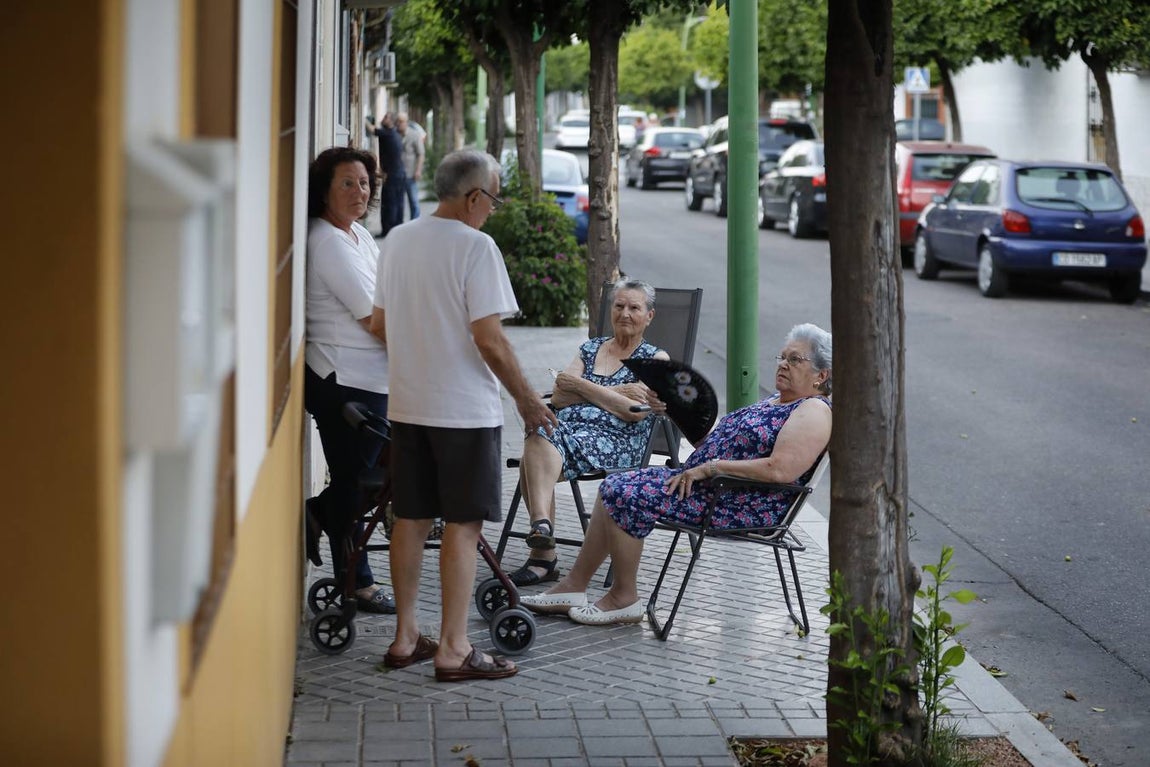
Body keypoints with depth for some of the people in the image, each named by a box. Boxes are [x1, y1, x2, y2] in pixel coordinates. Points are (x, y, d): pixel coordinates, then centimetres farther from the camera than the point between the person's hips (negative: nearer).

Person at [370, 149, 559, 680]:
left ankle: (405, 637, 19)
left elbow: (378, 325, 16)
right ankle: (452, 650, 1)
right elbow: (489, 340, -18)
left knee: (411, 519, 13)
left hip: (407, 403, 7)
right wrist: (527, 399, -7)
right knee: (463, 525, -1)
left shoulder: (397, 240, 8)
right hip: (465, 408, -7)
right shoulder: (475, 247, -14)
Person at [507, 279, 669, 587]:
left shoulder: (655, 359, 13)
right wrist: (616, 392, 0)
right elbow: (559, 397, 11)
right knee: (538, 438, -34)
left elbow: (635, 412, -4)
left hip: (615, 442, -4)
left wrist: (580, 384, 1)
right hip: (566, 425, 4)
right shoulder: (590, 349, 26)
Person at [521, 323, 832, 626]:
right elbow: (715, 446, 23)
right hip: (703, 482, 11)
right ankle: (573, 586, 7)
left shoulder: (814, 410, -11)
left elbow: (780, 470, -26)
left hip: (746, 506, -11)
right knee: (615, 487, 6)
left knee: (627, 495, -18)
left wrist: (710, 467, -21)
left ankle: (624, 598, -6)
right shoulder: (773, 402, 21)